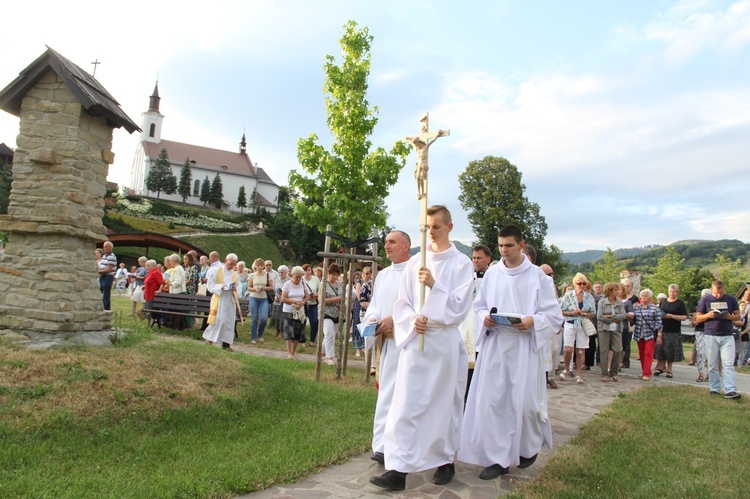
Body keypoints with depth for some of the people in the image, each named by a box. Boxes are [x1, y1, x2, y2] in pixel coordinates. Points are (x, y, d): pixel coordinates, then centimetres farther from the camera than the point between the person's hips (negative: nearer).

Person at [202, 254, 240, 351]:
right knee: (218, 320, -11)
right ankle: (209, 338, 8)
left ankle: (226, 343, 10)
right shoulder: (216, 270, -2)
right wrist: (221, 287, -19)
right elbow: (210, 285, -5)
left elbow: (237, 287, 18)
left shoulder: (235, 274, 12)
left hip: (230, 299, 5)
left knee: (229, 321, 3)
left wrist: (234, 288, -6)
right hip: (219, 299, -5)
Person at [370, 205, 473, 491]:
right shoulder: (415, 262, 8)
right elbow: (401, 303, 9)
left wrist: (434, 285, -19)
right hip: (414, 340, 2)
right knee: (406, 405, -2)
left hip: (444, 342, -2)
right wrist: (412, 320, -11)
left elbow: (460, 306, -7)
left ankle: (445, 461, 28)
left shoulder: (462, 264, 0)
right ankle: (398, 469, 2)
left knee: (443, 403, 9)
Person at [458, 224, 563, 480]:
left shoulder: (537, 276, 0)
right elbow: (479, 305, 14)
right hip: (494, 345, 3)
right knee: (492, 400, -1)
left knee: (525, 400, 1)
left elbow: (554, 314, 0)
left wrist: (532, 321, -18)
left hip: (524, 346, -2)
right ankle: (497, 458, 11)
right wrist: (485, 318, -7)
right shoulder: (491, 274, 7)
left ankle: (530, 447, 31)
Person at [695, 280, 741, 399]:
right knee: (712, 365, 5)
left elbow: (738, 316, 9)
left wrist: (729, 316, -13)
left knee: (728, 364, -6)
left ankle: (730, 390, -7)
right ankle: (715, 389, 11)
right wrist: (708, 315, -14)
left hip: (727, 336, 0)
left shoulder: (731, 299, 5)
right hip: (710, 336, 0)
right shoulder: (705, 300, 3)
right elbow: (698, 318, 6)